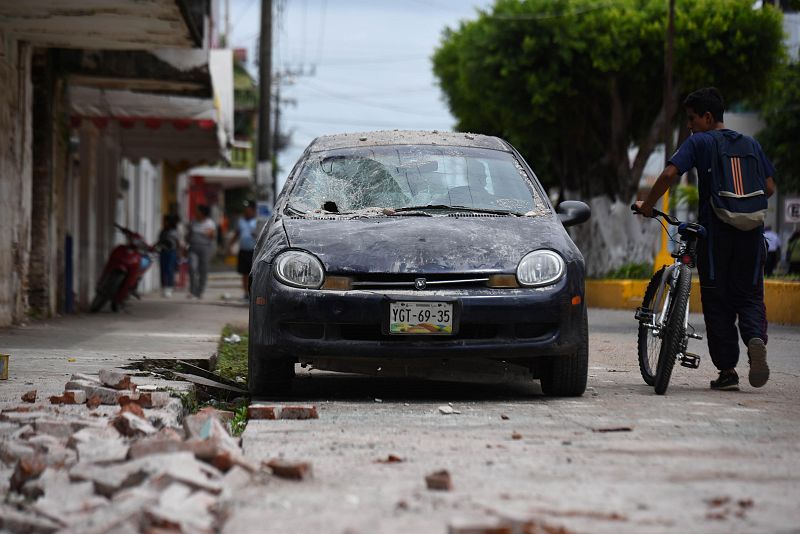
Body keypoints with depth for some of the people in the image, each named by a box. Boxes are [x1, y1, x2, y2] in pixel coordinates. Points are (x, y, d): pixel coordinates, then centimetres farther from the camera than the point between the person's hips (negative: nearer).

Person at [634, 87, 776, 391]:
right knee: (749, 295, 11)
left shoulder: (698, 142, -1)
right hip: (750, 232, 3)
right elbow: (769, 188, 9)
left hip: (714, 232, -3)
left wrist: (647, 205, -2)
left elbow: (669, 174, -14)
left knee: (717, 300, 6)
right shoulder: (750, 144, 12)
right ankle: (756, 338, -20)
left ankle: (727, 370, 2)